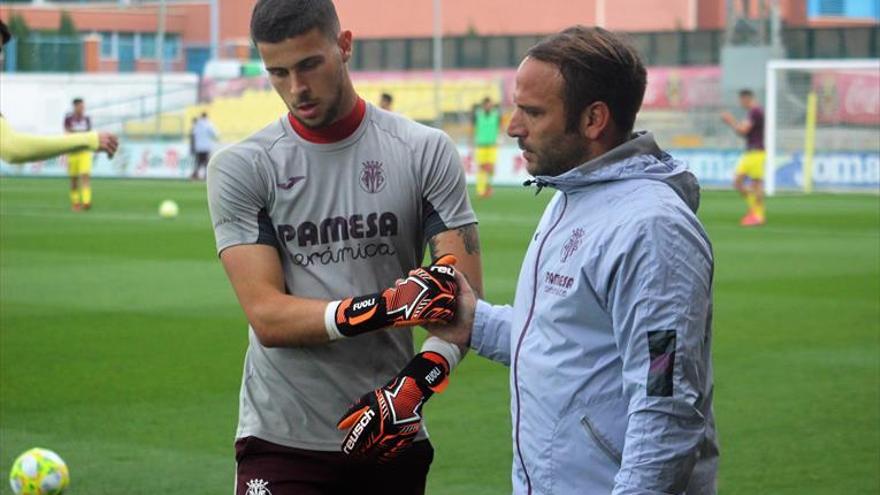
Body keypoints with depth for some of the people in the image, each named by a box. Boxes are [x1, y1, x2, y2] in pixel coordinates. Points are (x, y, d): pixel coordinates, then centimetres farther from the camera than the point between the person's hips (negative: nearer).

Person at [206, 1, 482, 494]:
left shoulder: (426, 152, 0)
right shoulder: (240, 167, -2)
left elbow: (464, 299, -3)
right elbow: (267, 316, -10)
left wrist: (414, 384, -20)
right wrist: (382, 308, -24)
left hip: (394, 436, 1)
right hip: (283, 440, -1)